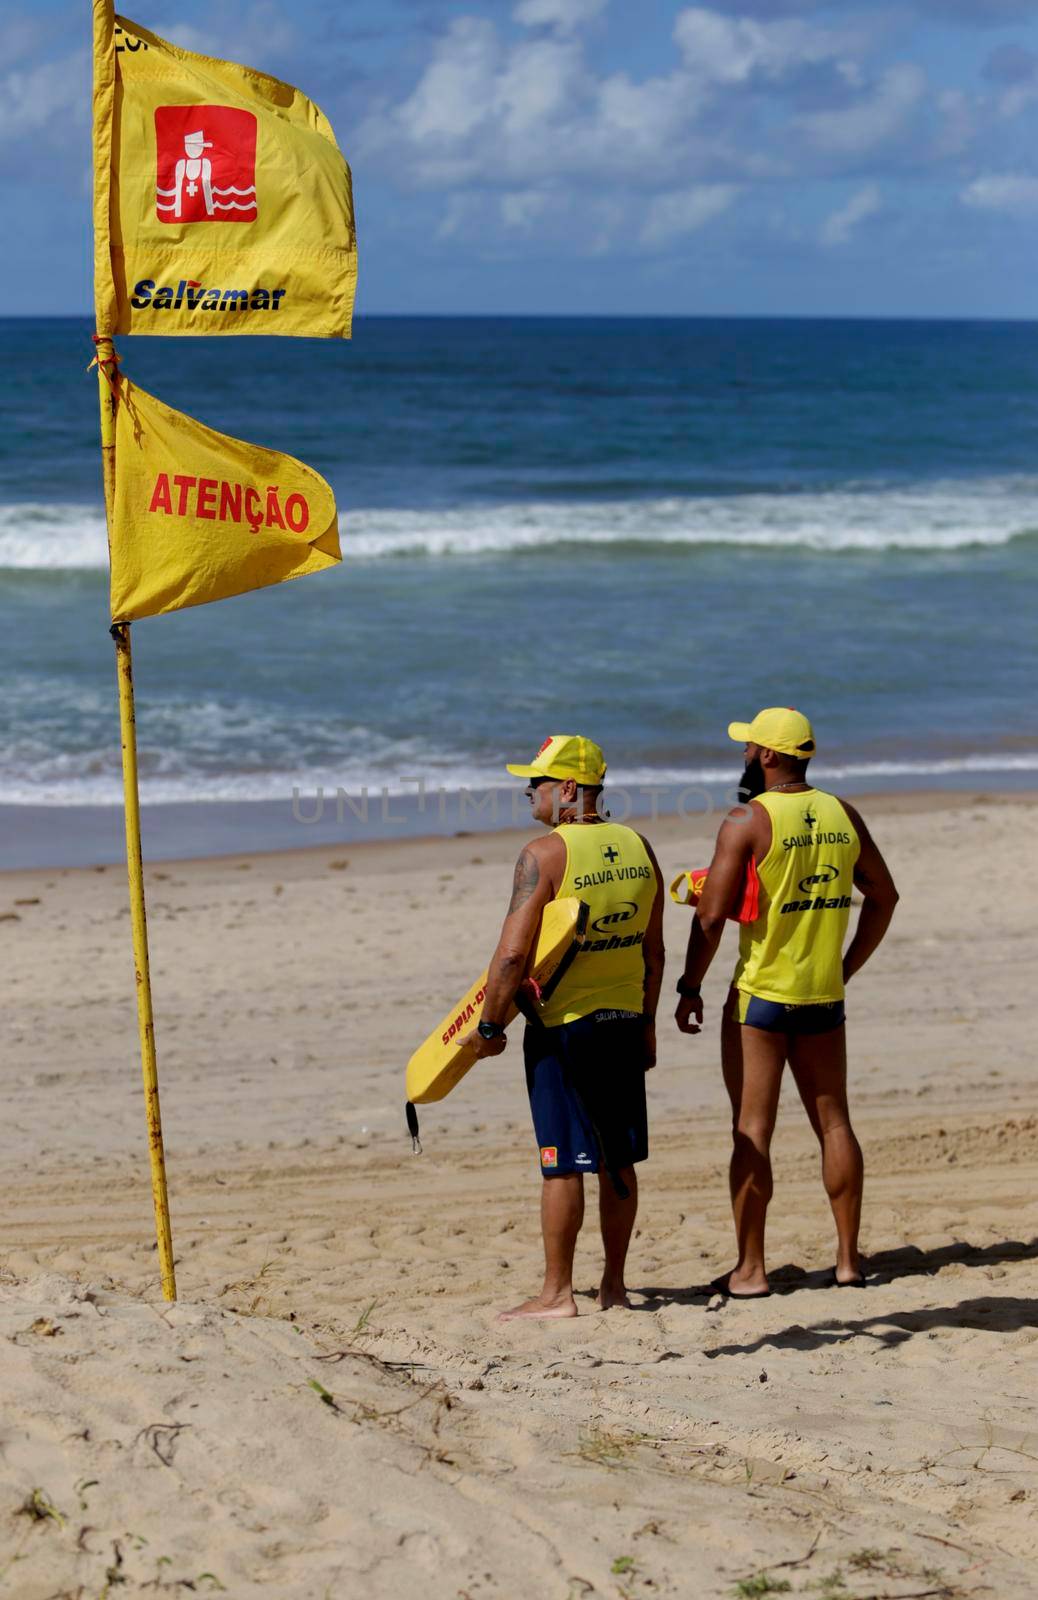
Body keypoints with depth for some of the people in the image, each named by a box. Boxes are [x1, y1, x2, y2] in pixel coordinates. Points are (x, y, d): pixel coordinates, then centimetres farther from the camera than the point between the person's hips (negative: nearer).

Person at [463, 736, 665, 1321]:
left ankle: (557, 1292, 3)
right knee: (618, 1160, 12)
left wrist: (489, 1026, -8)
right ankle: (614, 1284, 20)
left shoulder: (545, 854, -15)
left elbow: (513, 953, -18)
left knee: (564, 1162, -2)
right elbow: (654, 949, 11)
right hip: (624, 1024, 6)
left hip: (562, 1027, -6)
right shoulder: (637, 847, 5)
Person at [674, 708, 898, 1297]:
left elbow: (712, 917, -13)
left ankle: (750, 1269, 1)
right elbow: (884, 896, 14)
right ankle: (849, 1259, 15)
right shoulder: (842, 815, 5)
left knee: (753, 1132, -1)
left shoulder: (748, 820, -11)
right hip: (824, 995, 5)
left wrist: (690, 988, -2)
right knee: (834, 1123, 13)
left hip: (760, 995, -5)